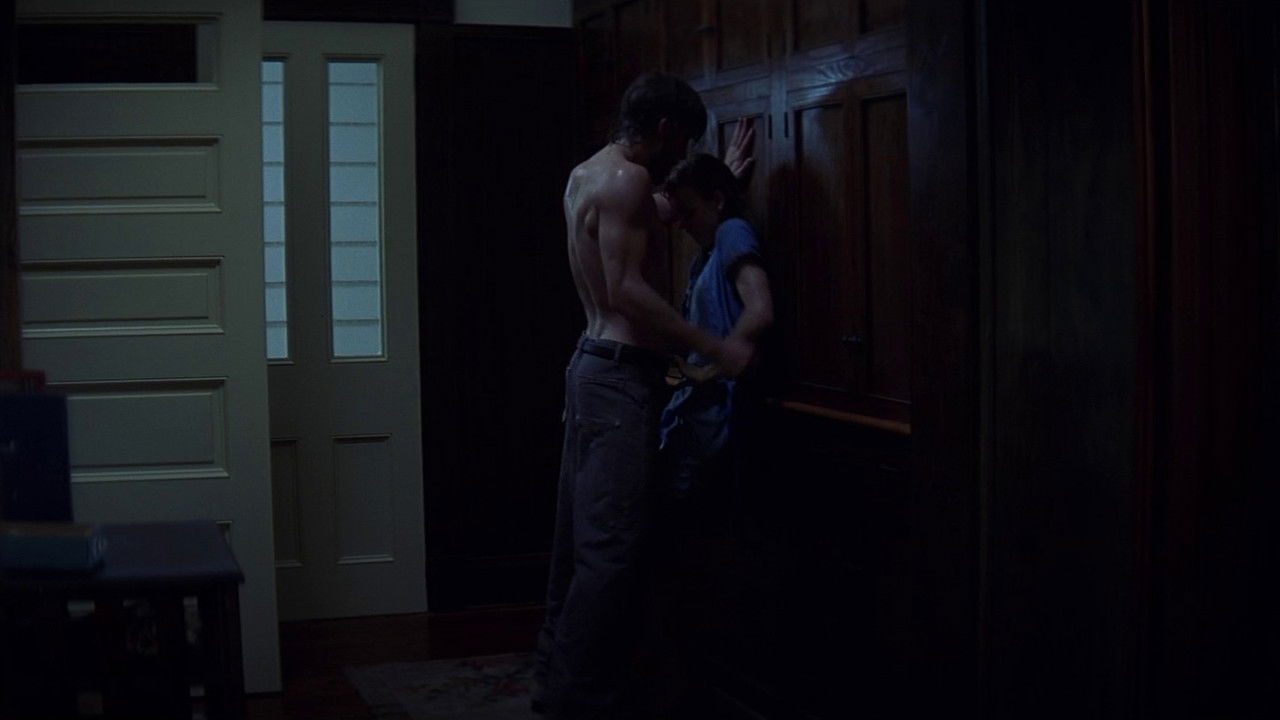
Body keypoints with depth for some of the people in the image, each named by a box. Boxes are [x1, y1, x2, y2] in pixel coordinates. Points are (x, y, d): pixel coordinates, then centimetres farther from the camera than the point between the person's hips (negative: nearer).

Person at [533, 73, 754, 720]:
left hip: (594, 364, 10)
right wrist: (714, 348, -22)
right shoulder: (627, 178, -13)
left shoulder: (587, 174, 16)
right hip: (621, 374, -10)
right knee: (613, 545, -9)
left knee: (582, 534, 14)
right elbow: (626, 290, -22)